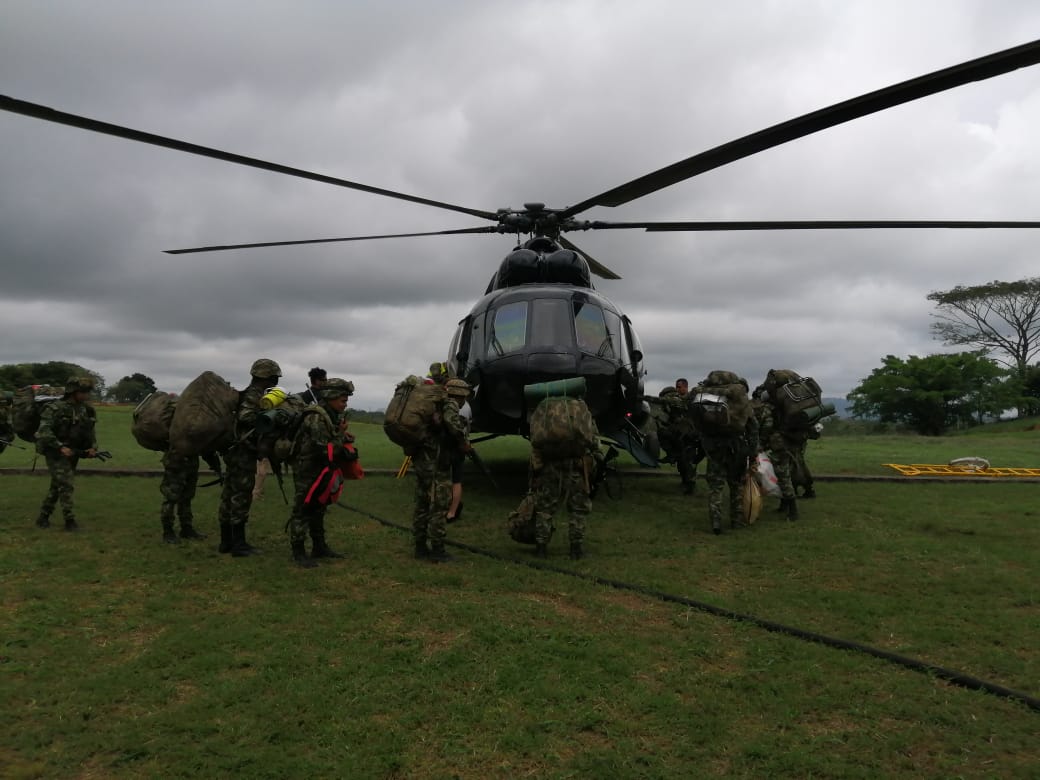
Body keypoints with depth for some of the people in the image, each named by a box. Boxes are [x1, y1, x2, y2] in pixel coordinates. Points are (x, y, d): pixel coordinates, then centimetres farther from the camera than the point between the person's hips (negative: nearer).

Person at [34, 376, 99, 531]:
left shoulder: (85, 409, 6)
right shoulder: (55, 408, -14)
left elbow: (90, 431, 14)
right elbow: (44, 431, -21)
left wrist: (93, 447, -2)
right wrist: (60, 447, -28)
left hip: (73, 453, 7)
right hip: (56, 453, -7)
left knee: (57, 486, 13)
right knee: (66, 484, -12)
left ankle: (43, 517, 25)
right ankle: (70, 521, -8)